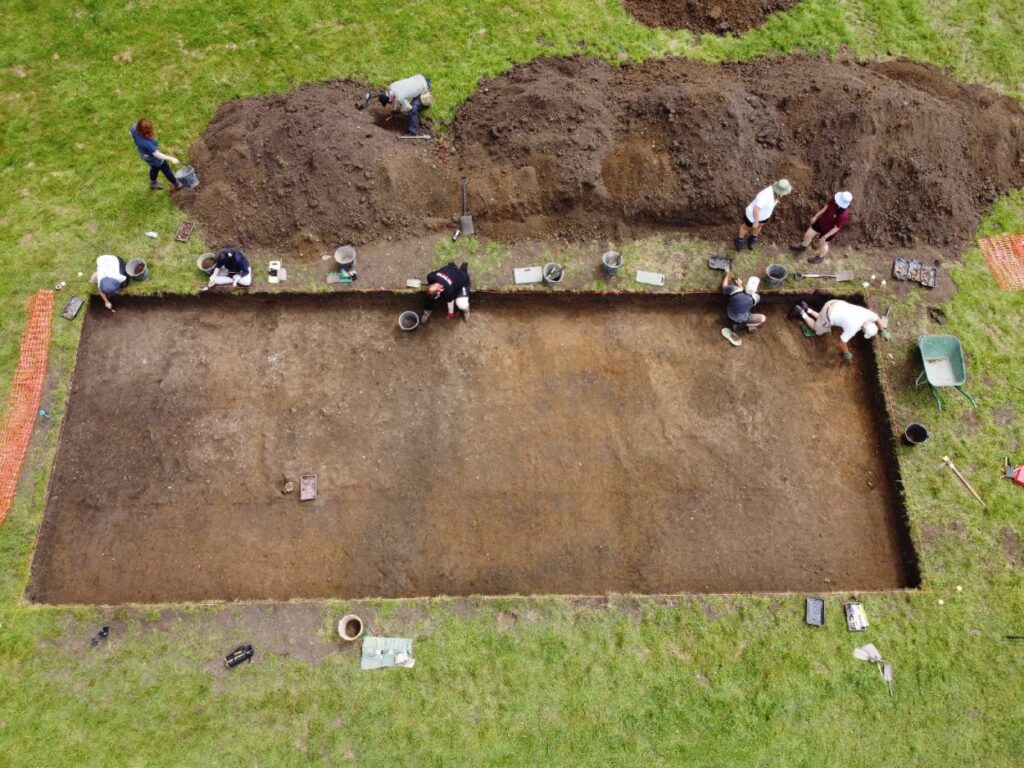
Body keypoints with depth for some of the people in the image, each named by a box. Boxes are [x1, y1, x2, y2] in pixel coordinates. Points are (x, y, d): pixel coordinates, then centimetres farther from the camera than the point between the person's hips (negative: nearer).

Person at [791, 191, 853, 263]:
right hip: (821, 222, 6)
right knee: (808, 235, 21)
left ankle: (820, 257, 54)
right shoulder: (835, 201, -25)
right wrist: (816, 216, 2)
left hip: (829, 230, -6)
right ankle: (803, 246, 55)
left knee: (822, 244, 21)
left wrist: (825, 237, -21)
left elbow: (836, 228, -28)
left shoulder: (843, 215, -41)